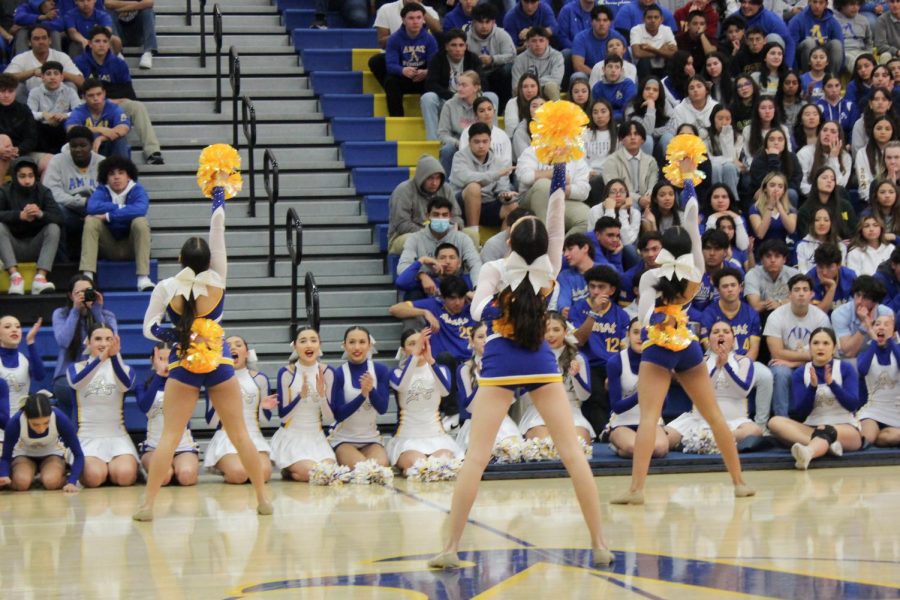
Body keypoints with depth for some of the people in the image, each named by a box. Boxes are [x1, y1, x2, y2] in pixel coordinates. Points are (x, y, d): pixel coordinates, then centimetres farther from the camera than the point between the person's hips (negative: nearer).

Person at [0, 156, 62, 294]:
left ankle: (41, 277, -34)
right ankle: (14, 275, -36)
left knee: (54, 227, -23)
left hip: (36, 246, 1)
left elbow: (59, 218, -14)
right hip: (13, 247, -1)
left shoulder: (43, 192, -1)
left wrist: (41, 214, -35)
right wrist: (19, 216, -37)